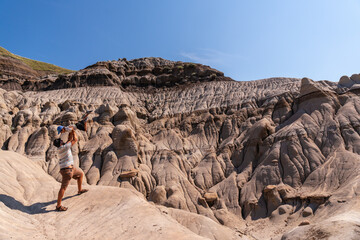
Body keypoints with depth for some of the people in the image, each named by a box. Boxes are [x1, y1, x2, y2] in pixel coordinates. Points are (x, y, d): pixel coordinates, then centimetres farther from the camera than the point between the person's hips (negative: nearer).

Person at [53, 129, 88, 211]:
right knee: (63, 188, -7)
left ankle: (80, 190, 42)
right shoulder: (63, 147, -17)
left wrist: (70, 132, 11)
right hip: (67, 170, -10)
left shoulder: (64, 147, 8)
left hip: (71, 168, 10)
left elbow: (70, 140, 21)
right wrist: (73, 131, 1)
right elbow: (75, 139, -14)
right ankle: (58, 206, -2)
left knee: (81, 174, 27)